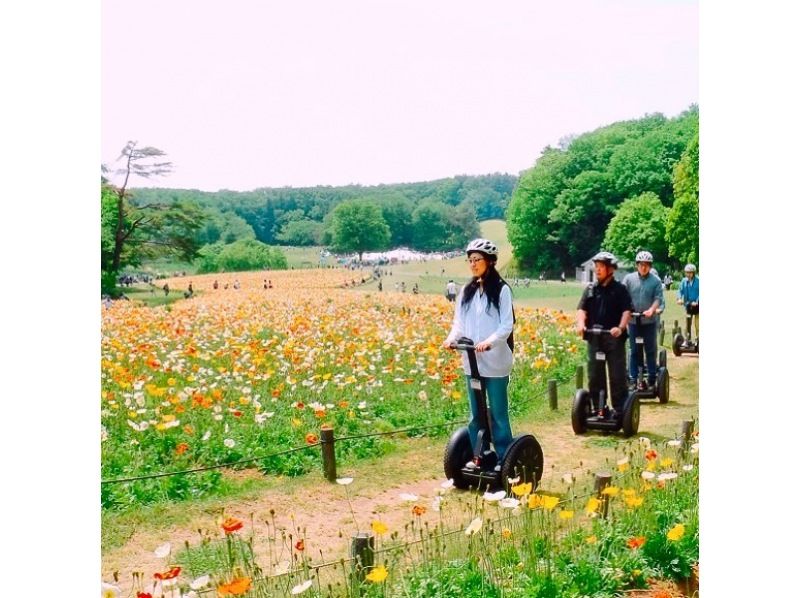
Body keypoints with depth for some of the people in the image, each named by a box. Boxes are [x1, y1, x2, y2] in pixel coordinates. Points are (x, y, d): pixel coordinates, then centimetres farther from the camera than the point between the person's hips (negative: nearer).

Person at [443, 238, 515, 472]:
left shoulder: (501, 290, -6)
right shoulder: (467, 291, 9)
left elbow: (507, 325, -11)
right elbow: (459, 322, 8)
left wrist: (489, 341, -27)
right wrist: (452, 338, -12)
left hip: (495, 362, -5)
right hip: (471, 361, 5)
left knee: (498, 412, 2)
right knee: (476, 412, 13)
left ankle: (504, 458, 12)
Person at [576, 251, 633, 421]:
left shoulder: (620, 289, 0)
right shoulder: (590, 289, 10)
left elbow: (627, 311, -9)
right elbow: (582, 309, 2)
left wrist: (620, 327, -25)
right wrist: (580, 323, -18)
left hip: (614, 338, -4)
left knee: (617, 376, 0)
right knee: (594, 376, 9)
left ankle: (619, 409, 8)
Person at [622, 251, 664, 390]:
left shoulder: (655, 281, -2)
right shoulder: (629, 278, 2)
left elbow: (658, 298, -9)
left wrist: (651, 310, -25)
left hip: (650, 321, -1)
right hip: (633, 320, 1)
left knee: (651, 350, 8)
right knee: (634, 351, 8)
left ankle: (651, 378, 16)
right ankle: (633, 379, 13)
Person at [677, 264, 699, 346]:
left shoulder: (698, 281, -13)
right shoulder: (684, 281, -1)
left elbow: (700, 293, -15)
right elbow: (680, 290, -1)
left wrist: (697, 301, -26)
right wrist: (679, 298, -19)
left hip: (697, 305, -4)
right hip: (688, 305, 4)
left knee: (697, 324, -2)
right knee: (687, 324, 10)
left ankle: (697, 339, 7)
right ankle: (686, 340, 16)